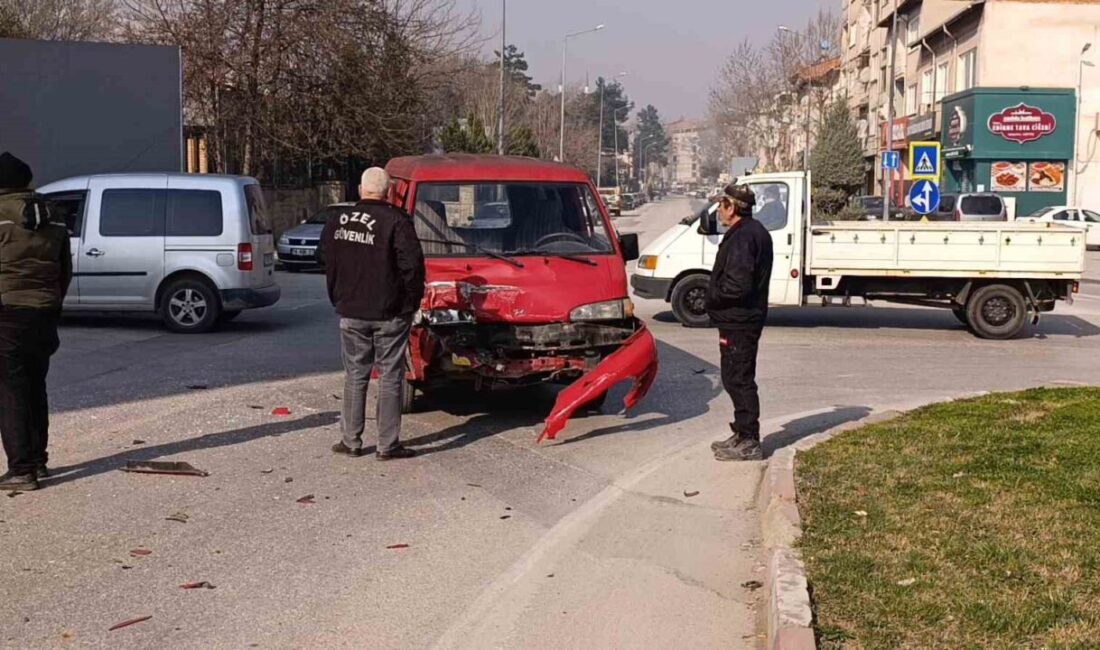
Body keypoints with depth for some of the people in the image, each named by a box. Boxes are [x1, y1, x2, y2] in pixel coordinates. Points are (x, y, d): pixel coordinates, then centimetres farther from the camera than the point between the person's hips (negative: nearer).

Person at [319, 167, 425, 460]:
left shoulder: (338, 222, 5)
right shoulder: (396, 222, -13)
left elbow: (325, 260, 15)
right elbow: (412, 265, -16)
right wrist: (411, 301, -3)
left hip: (350, 313, 4)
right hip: (389, 314, -4)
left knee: (355, 375, 13)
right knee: (390, 376, 3)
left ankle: (351, 441, 16)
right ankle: (388, 445, 4)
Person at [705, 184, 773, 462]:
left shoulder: (742, 237, -20)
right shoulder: (755, 232, 14)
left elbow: (737, 285, -28)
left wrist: (713, 297, -12)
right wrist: (716, 296, 12)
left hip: (738, 321, -11)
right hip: (745, 317, 11)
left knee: (739, 380, -4)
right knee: (736, 379, 18)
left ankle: (749, 443, 1)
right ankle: (743, 435, 27)